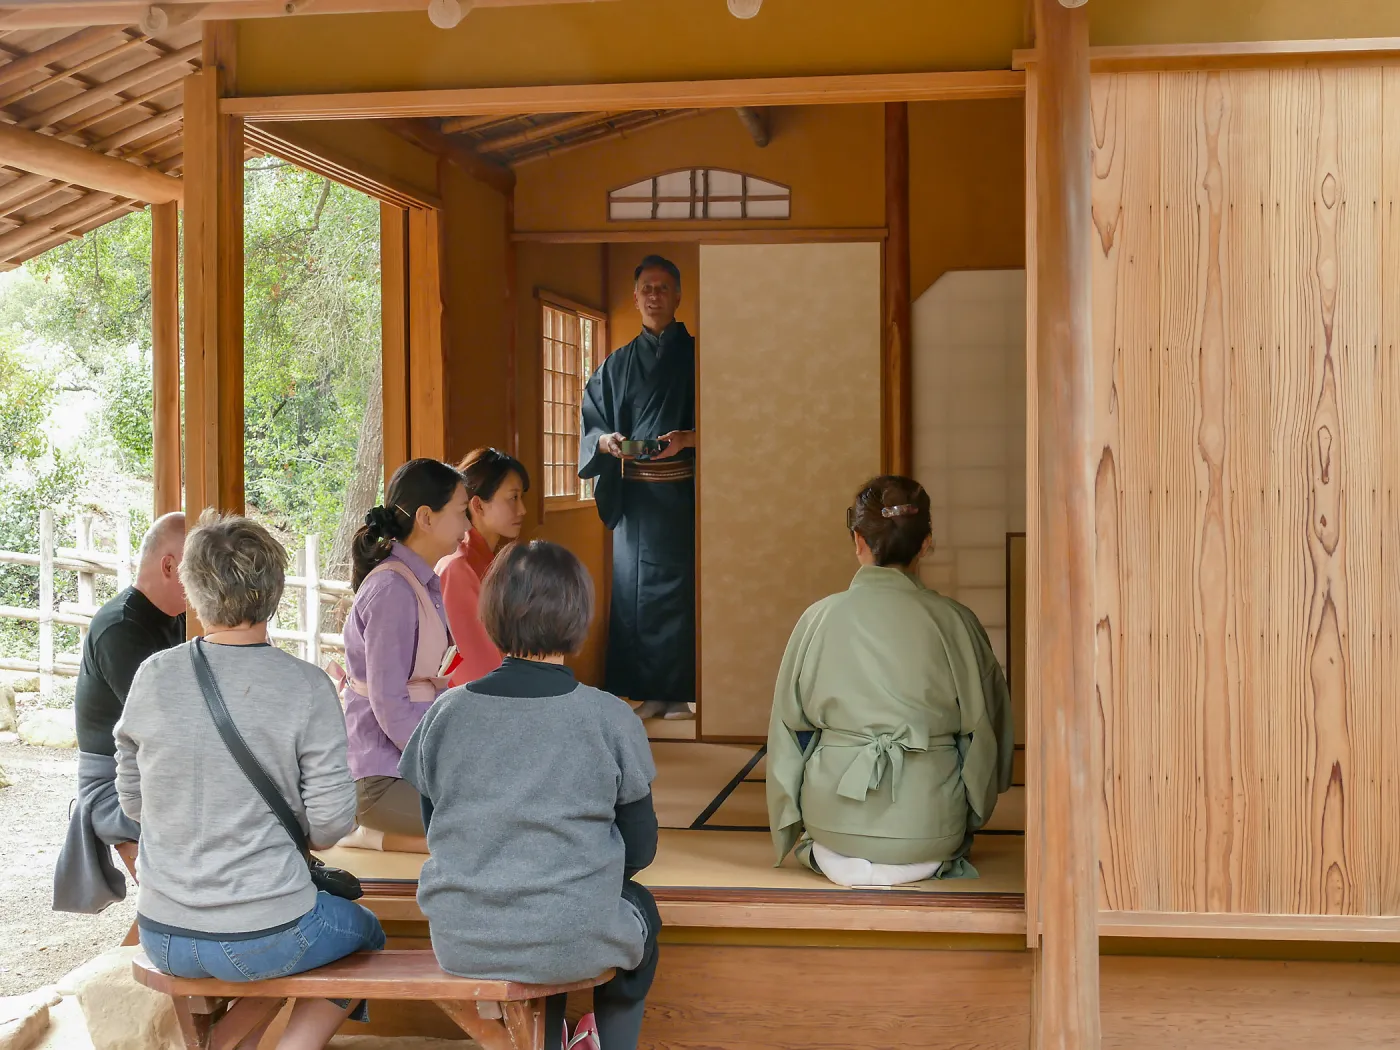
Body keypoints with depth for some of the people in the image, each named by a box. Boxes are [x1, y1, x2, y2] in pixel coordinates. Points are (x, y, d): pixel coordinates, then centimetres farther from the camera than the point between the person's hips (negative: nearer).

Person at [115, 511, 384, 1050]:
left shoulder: (154, 676, -6)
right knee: (366, 932, 26)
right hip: (264, 937, -4)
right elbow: (331, 822, -13)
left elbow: (132, 800, 4)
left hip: (163, 938, 4)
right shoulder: (307, 687, -15)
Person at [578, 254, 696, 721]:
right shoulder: (618, 364, 14)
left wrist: (688, 438, -18)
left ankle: (678, 694, 2)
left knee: (679, 587, -5)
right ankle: (650, 693, 8)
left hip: (682, 493, -3)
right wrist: (607, 441, -9)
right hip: (634, 495, 3)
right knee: (632, 587, 1)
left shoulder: (695, 356, 5)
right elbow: (592, 422, 12)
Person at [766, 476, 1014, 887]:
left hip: (834, 826, 2)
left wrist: (791, 831, 19)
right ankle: (934, 861, 21)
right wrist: (969, 818, 22)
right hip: (930, 833, -2)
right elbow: (988, 734, 3)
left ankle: (829, 856, 16)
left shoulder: (818, 618, -6)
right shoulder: (954, 622, -7)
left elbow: (787, 730, 3)